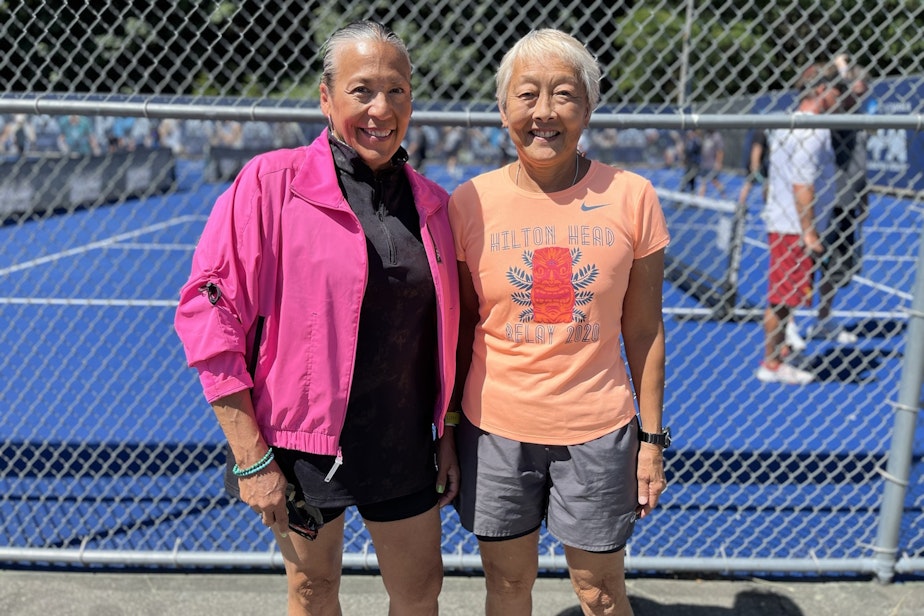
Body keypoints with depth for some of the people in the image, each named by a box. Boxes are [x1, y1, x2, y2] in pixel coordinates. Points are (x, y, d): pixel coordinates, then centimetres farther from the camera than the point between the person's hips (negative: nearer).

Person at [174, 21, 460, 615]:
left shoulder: (432, 203, 2)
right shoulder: (270, 182, -13)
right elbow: (209, 312, -14)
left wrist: (447, 436, 10)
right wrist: (251, 456, -14)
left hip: (406, 448, 4)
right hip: (302, 444, -3)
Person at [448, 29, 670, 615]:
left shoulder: (632, 197, -7)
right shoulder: (469, 203, -7)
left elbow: (644, 334, -1)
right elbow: (457, 329, 1)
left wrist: (652, 439, 1)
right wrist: (449, 431, 3)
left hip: (597, 433, 0)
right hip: (494, 431, 1)